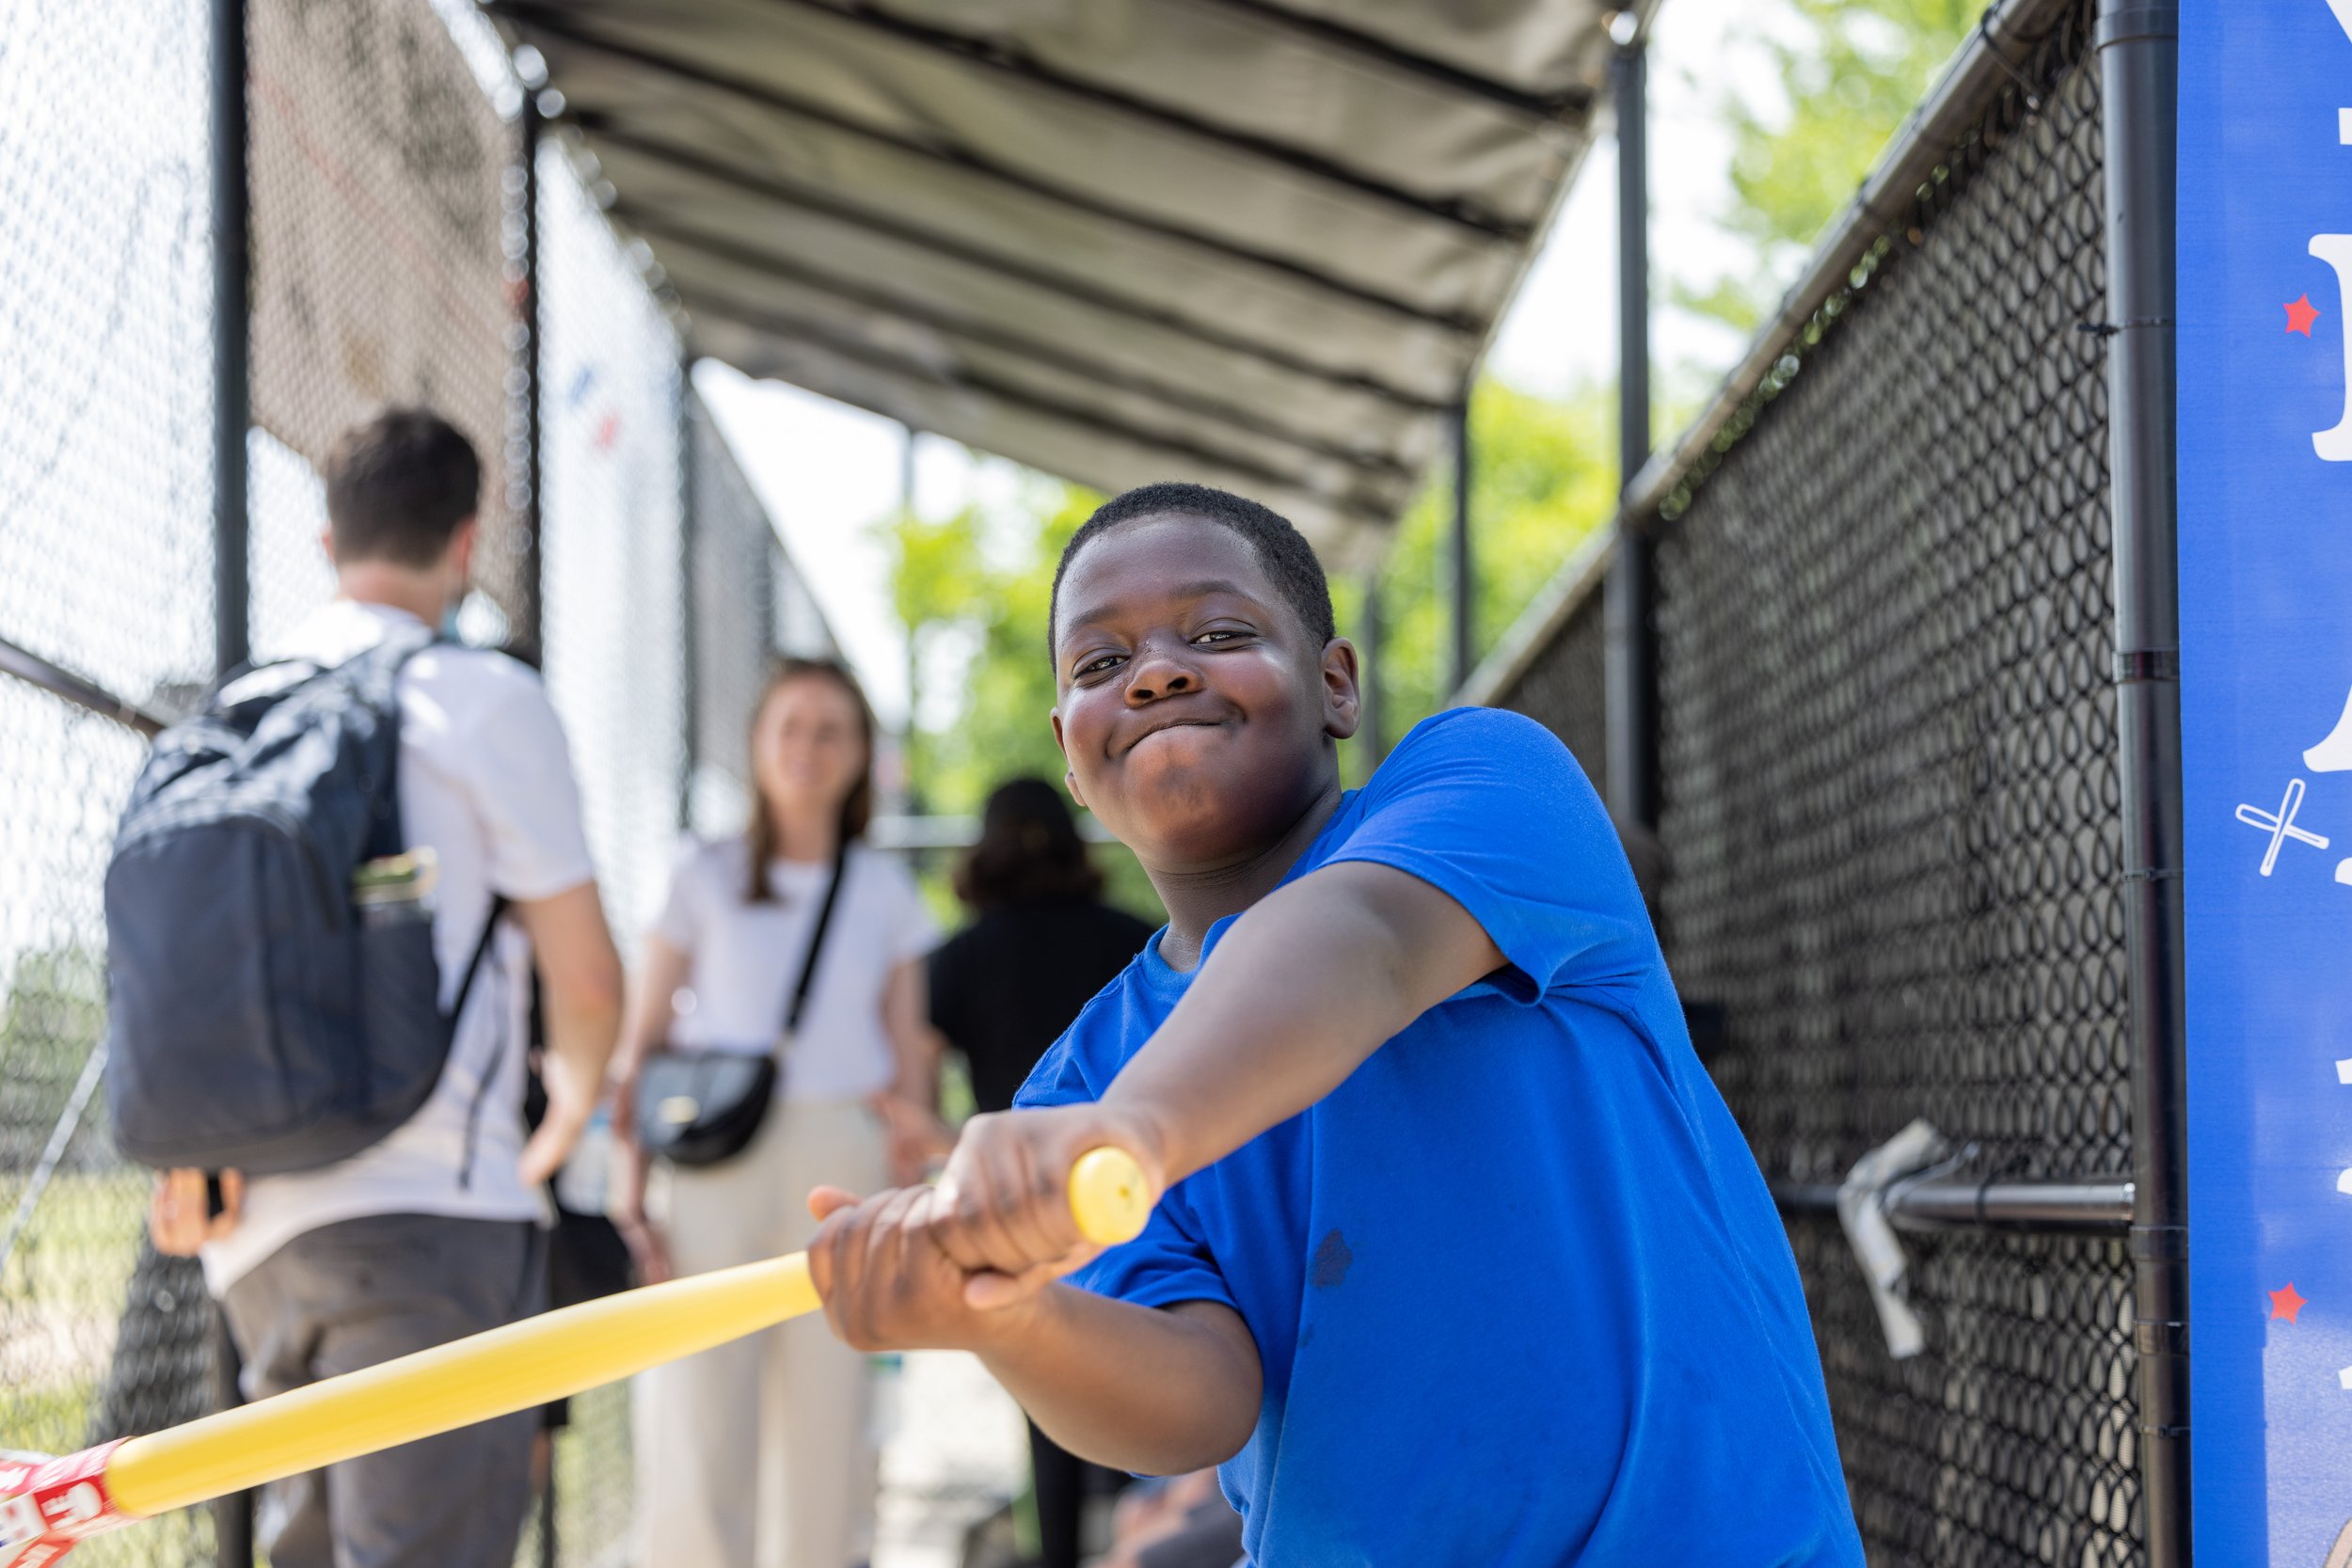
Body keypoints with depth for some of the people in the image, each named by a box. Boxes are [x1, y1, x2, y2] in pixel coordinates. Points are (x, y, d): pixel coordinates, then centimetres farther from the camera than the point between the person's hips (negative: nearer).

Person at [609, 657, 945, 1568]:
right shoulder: (705, 878, 9)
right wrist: (630, 1189, -4)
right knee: (696, 1439, -11)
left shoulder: (885, 894, 14)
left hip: (840, 1164, 2)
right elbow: (640, 1043, 7)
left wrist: (911, 1120, -7)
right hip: (713, 1166, -2)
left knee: (824, 1435, -1)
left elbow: (910, 1050, 15)